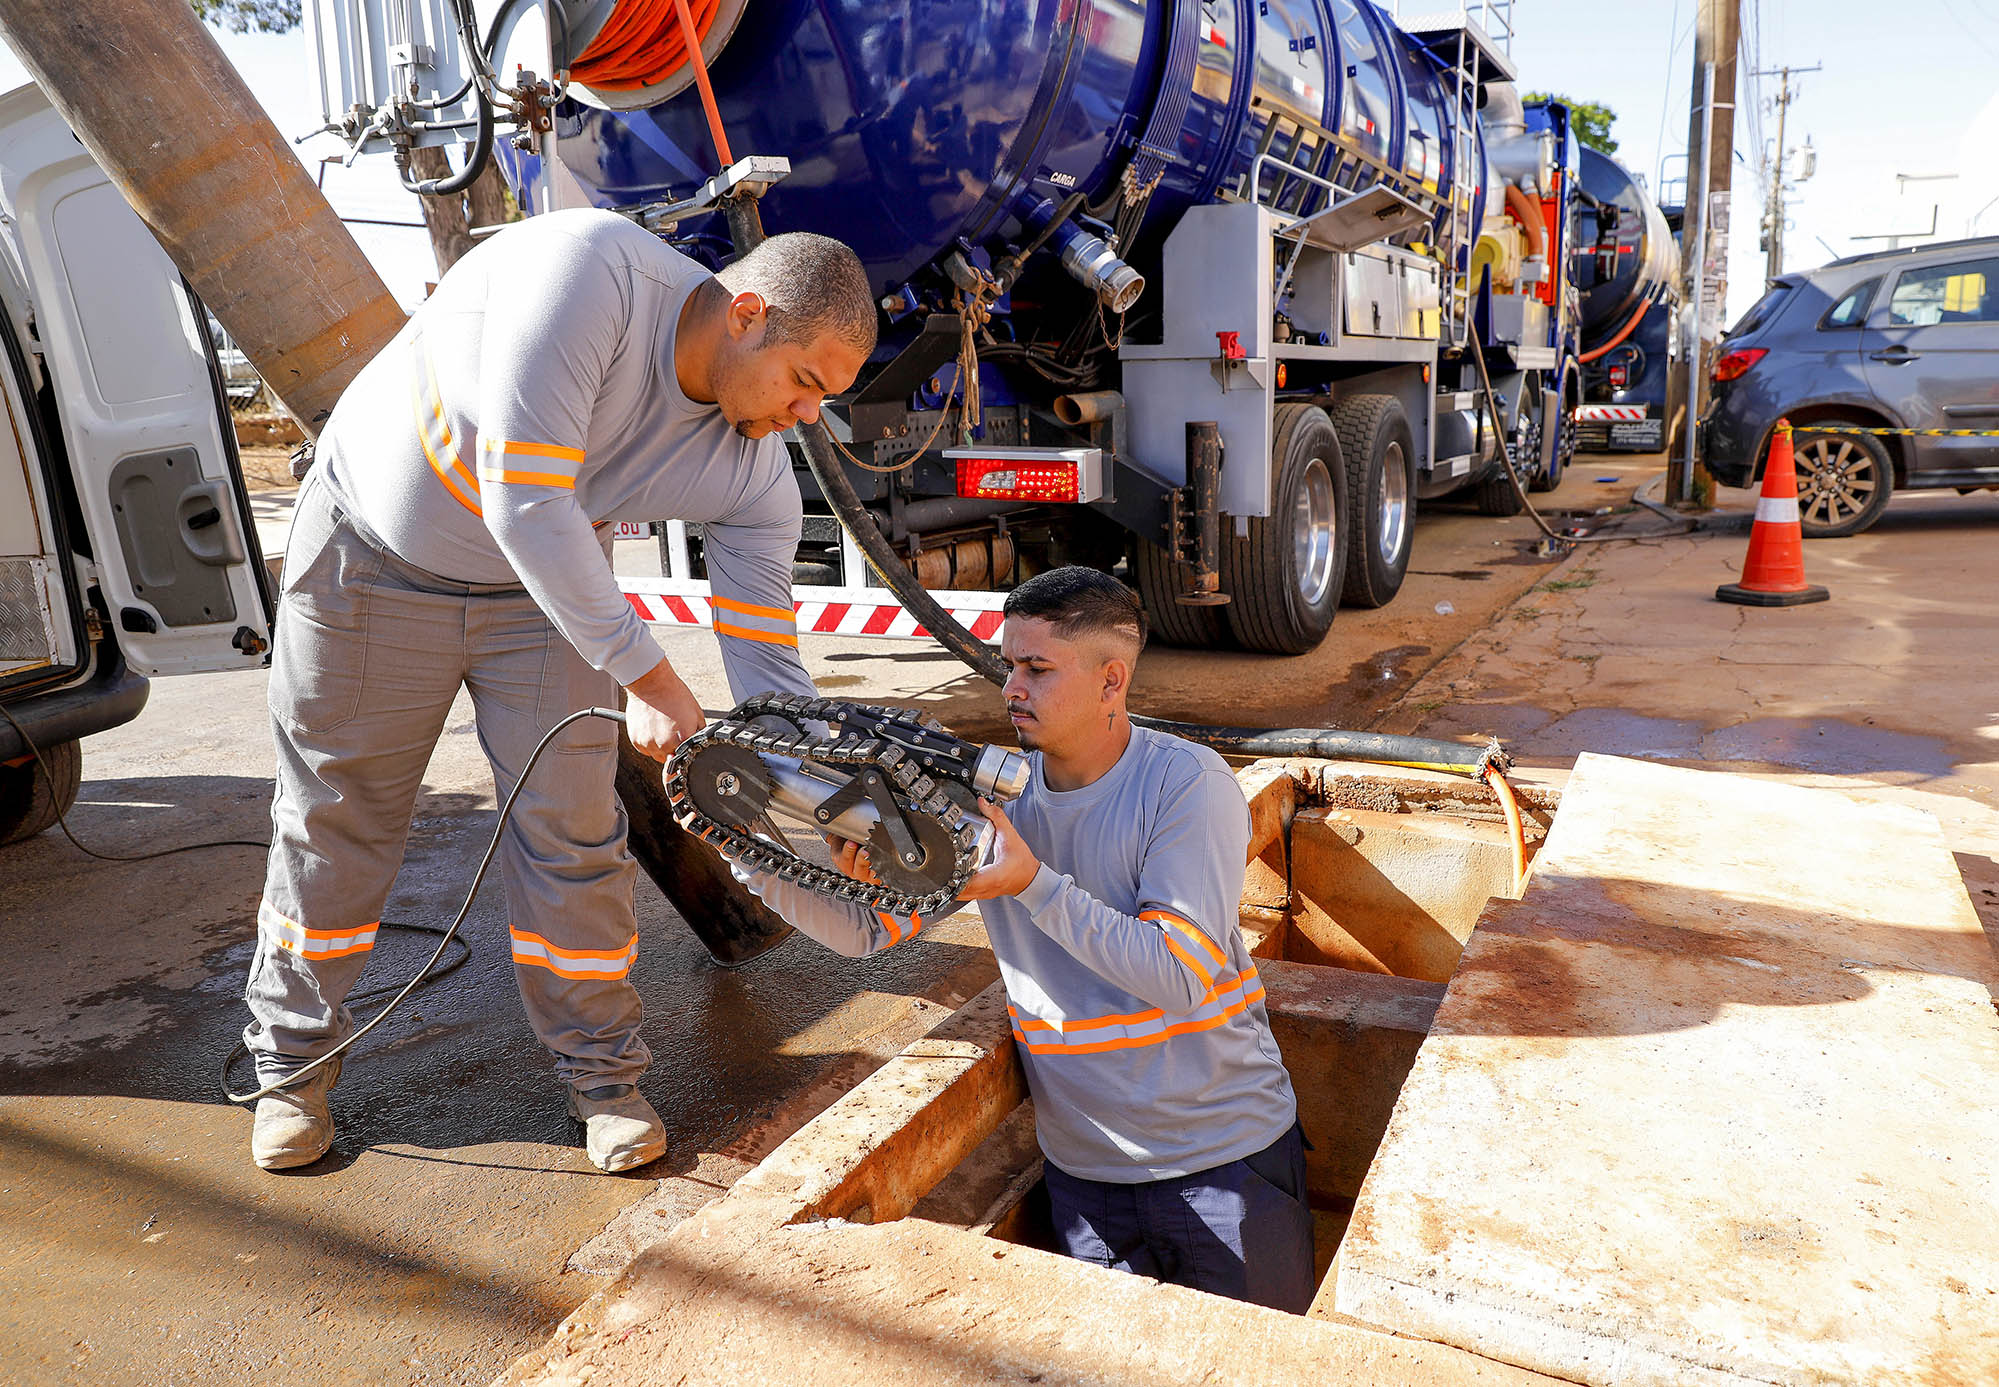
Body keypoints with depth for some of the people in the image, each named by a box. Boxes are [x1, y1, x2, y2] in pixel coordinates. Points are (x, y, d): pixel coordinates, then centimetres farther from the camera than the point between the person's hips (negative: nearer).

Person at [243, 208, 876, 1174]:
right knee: (332, 819, 9)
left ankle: (601, 1071, 19)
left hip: (546, 586, 3)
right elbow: (525, 506, -37)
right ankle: (293, 1060, 31)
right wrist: (644, 675, -34)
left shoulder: (753, 477, -18)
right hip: (372, 553, -3)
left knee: (571, 831, -1)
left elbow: (767, 670, -15)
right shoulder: (591, 267, -33)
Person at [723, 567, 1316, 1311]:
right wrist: (759, 857, -22)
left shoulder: (1186, 783, -17)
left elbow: (1180, 973, -24)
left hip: (1224, 1156, -3)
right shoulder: (990, 793, -4)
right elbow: (865, 925, -5)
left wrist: (1033, 886, -29)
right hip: (1084, 1166, 4)